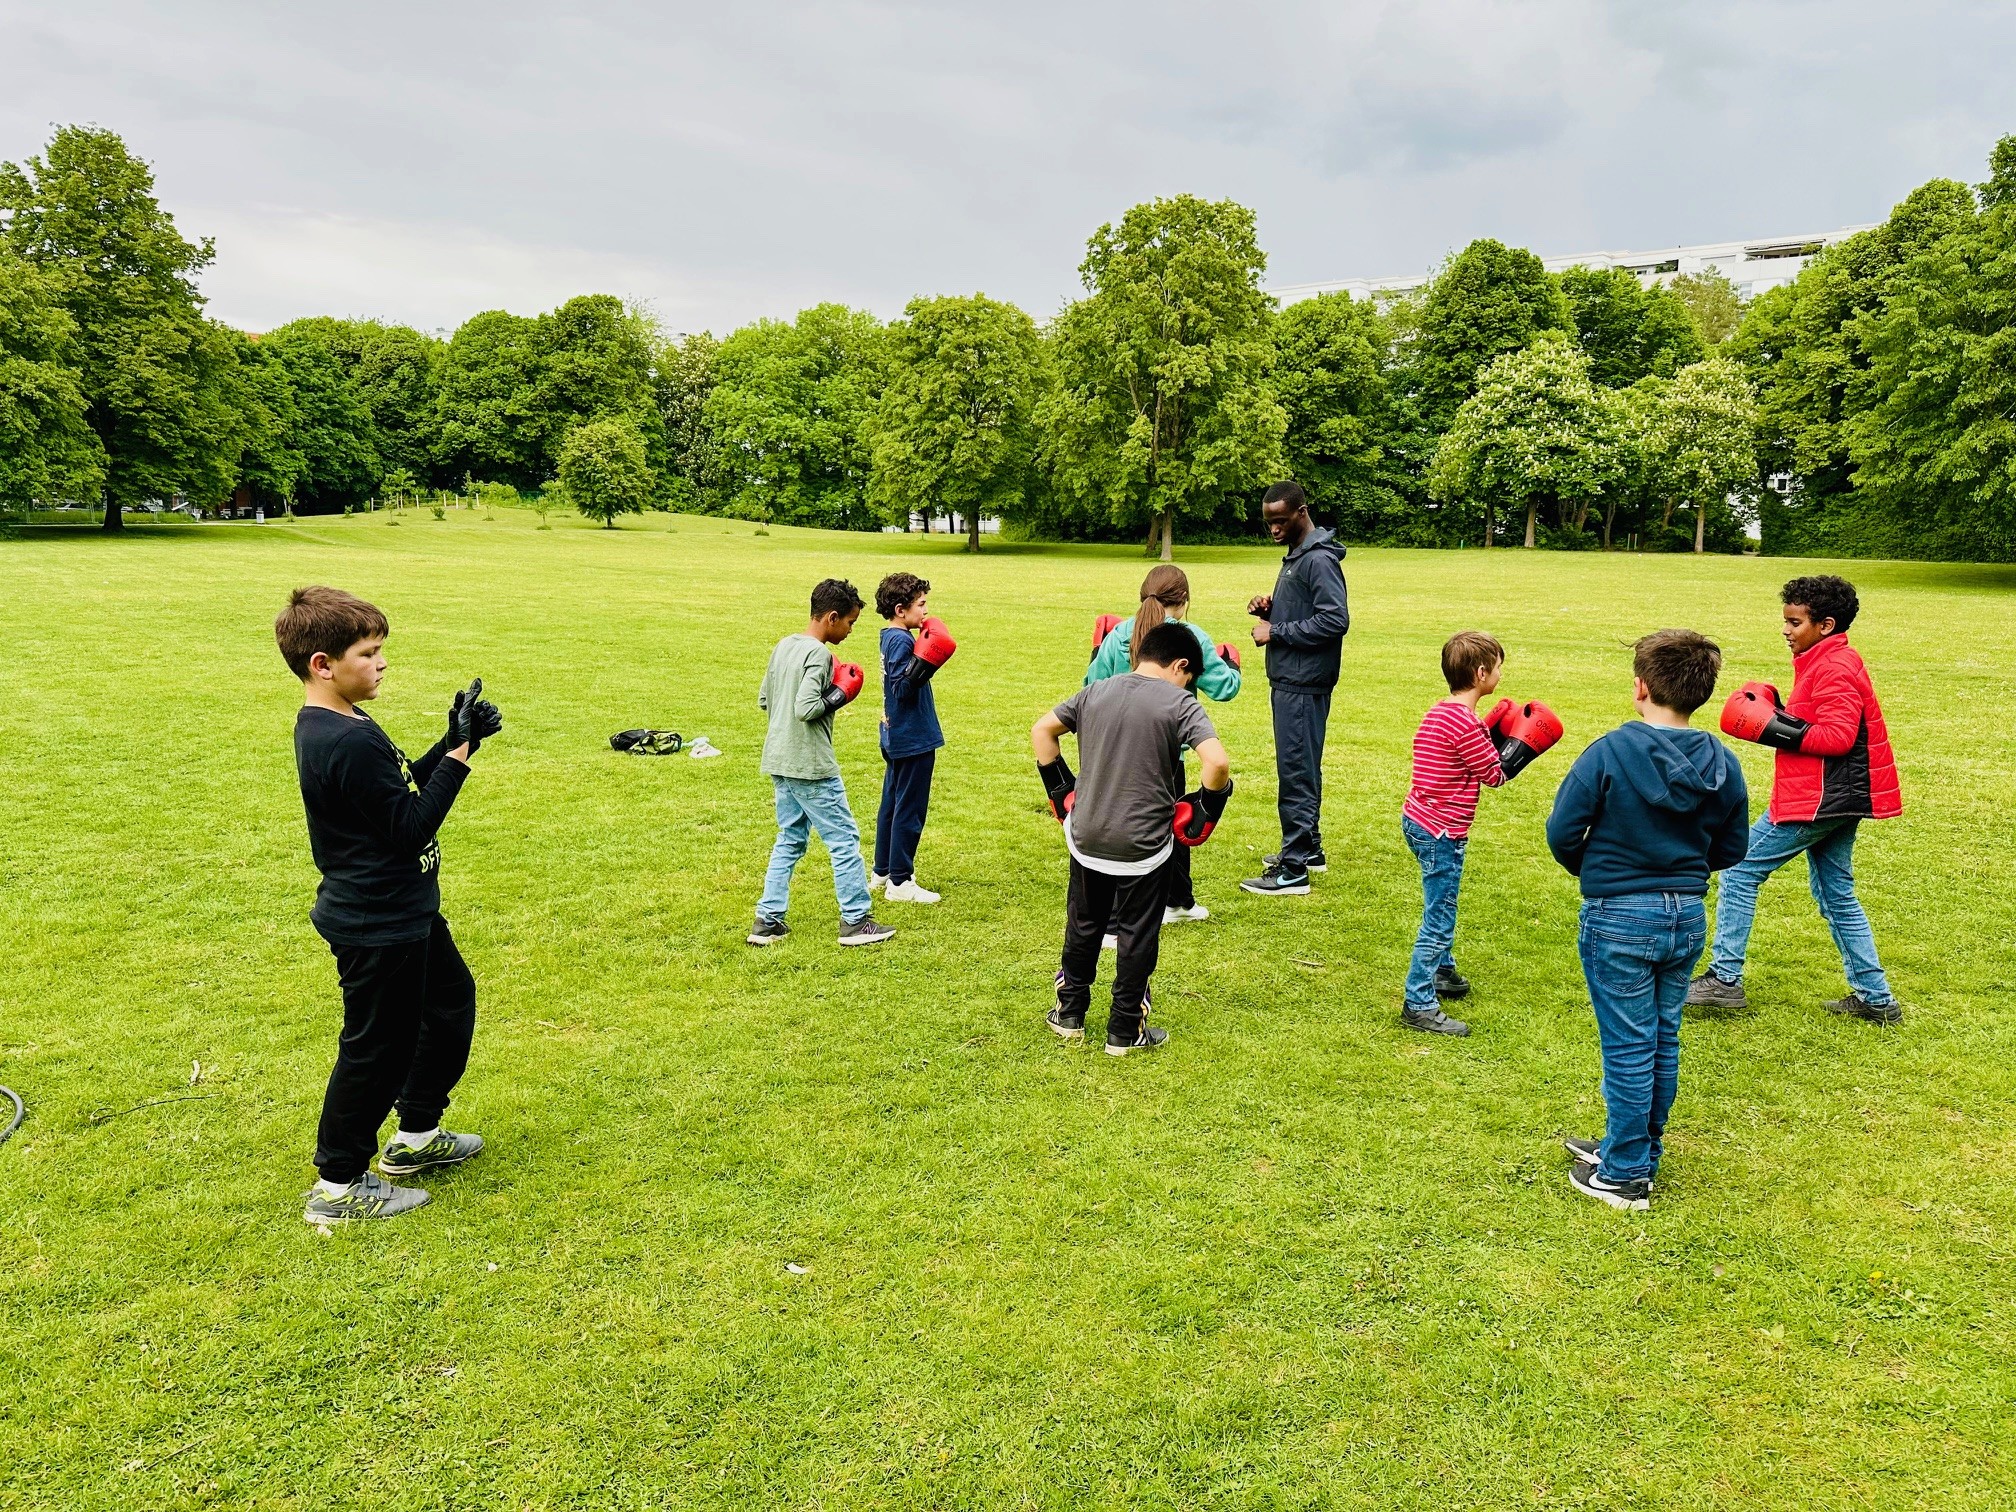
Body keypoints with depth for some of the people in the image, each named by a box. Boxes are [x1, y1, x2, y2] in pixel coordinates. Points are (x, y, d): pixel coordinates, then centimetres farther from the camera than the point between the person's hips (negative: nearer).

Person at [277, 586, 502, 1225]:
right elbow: (412, 827, -24)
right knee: (377, 1046, 4)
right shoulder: (350, 743, -27)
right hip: (377, 927, -11)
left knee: (451, 998, 24)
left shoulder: (331, 727, 5)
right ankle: (338, 1185, 21)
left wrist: (453, 742, -3)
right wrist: (460, 752, -23)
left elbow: (404, 788, 11)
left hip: (404, 913, 11)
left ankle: (416, 1136, 38)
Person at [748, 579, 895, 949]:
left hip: (779, 762, 9)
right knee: (844, 838, 1)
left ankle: (767, 921, 14)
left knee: (790, 840, 16)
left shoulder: (784, 646, 11)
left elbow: (763, 700, 16)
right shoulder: (818, 654, -16)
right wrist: (840, 696, -10)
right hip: (810, 766, -9)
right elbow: (806, 708, -25)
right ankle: (856, 921, 8)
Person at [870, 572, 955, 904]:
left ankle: (882, 872, 28)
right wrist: (923, 664, -38)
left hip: (897, 738, 10)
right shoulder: (901, 641, -19)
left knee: (893, 805, 17)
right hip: (913, 740, -10)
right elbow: (902, 689, -26)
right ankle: (899, 882, 4)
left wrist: (923, 662, 23)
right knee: (909, 810, -3)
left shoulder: (891, 638, 10)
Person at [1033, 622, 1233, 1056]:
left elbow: (1041, 730, 8)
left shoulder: (1096, 691, 3)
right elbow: (1218, 764, -22)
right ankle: (1125, 1032, 20)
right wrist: (1203, 812, -7)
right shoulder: (1180, 703, -11)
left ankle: (1070, 1015, 32)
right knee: (1137, 937, 11)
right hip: (1143, 845, -4)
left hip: (1087, 837, 4)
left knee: (1082, 927, 20)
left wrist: (1061, 790, 12)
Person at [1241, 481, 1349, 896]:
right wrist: (1270, 609, 4)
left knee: (1296, 772, -7)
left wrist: (1276, 632, -18)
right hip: (1288, 680, 10)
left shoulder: (1319, 559, -16)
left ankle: (1294, 870, -3)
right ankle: (1308, 849, 30)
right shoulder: (1295, 556, 16)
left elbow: (1335, 620, -23)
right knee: (1301, 768, 18)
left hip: (1303, 685, -10)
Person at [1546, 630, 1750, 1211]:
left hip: (1620, 920, -5)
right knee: (1663, 1041, 17)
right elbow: (1730, 851, 7)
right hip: (1688, 917, 6)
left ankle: (1625, 1175, 14)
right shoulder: (1722, 764, -1)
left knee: (1628, 1047, 3)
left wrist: (1594, 873, 6)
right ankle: (1636, 1148, 33)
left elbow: (1562, 832, -13)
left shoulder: (1609, 753, -18)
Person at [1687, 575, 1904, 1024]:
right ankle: (1875, 997, 21)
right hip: (1838, 798, 11)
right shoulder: (1829, 662, 16)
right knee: (1836, 894, 16)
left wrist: (1776, 730, -23)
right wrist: (1778, 715, 4)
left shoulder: (1833, 668, -16)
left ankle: (1725, 978, -1)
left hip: (1817, 799, -11)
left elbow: (1838, 735, -24)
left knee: (1740, 871, -5)